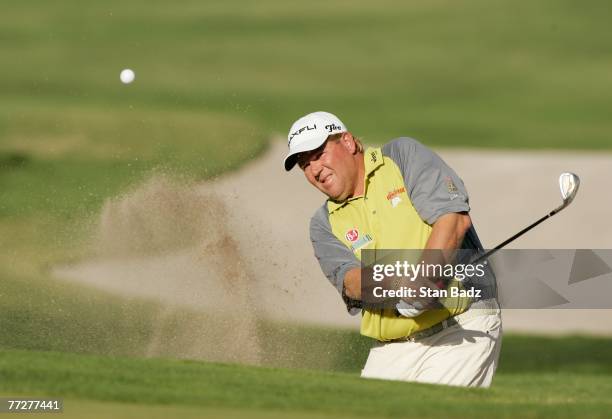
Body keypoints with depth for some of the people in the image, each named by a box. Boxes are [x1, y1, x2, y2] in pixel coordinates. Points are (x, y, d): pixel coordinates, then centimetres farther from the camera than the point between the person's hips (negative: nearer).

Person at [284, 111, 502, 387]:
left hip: (464, 326, -5)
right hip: (394, 350, 5)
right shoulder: (324, 224, 12)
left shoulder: (404, 155, 1)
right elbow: (349, 281, -5)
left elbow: (455, 218, -13)